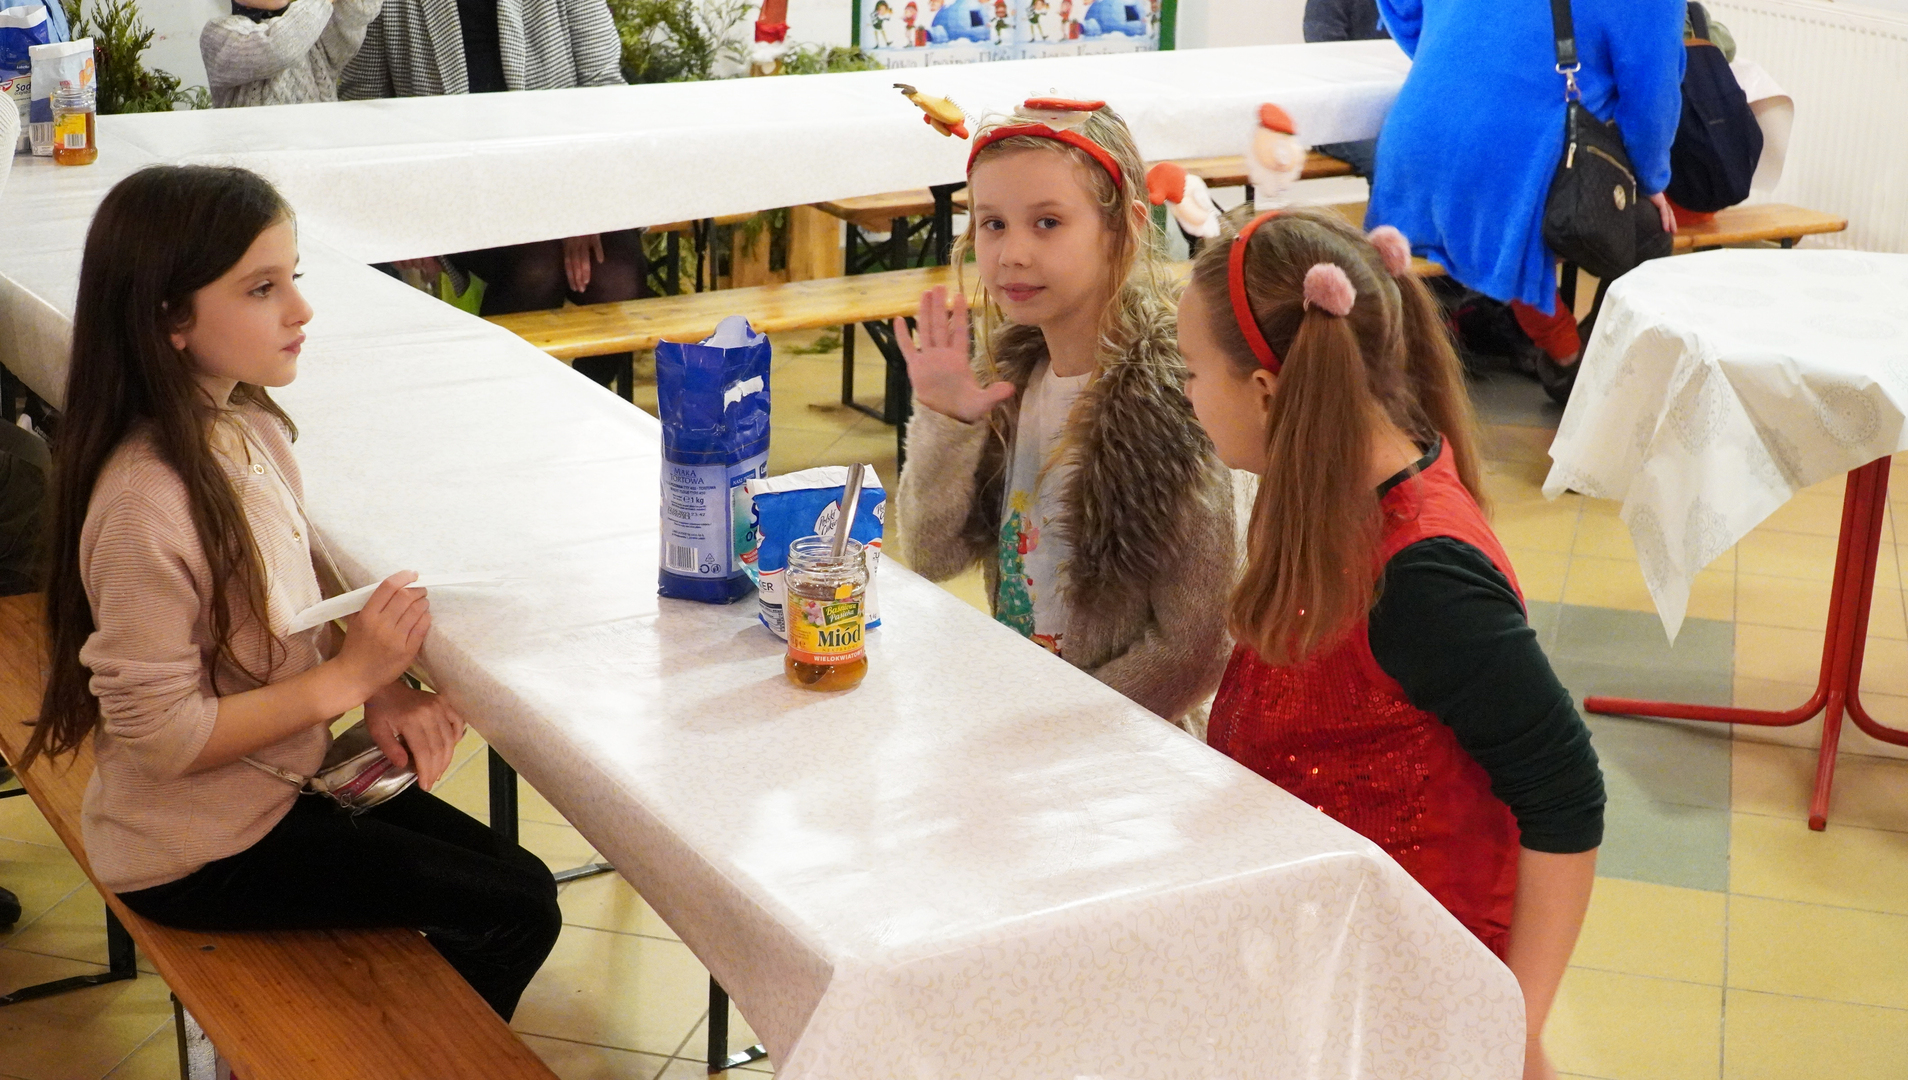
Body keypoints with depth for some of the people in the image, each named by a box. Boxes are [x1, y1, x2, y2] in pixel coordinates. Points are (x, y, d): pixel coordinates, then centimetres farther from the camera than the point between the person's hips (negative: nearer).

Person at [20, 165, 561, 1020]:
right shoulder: (146, 506, -29)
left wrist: (384, 689, -7)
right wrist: (350, 676, -21)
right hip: (196, 852, -8)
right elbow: (162, 737, -25)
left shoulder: (251, 428, -3)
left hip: (281, 780, 8)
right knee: (516, 908, -7)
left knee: (505, 874, 8)